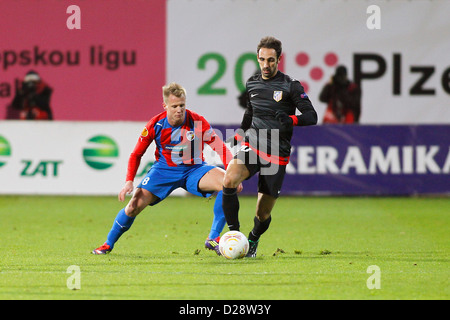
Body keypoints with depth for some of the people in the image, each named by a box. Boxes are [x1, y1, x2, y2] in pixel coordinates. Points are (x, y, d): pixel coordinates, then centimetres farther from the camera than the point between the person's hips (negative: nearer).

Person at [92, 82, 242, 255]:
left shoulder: (197, 122, -18)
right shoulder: (155, 124, -14)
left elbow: (222, 149, -15)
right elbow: (136, 154, -3)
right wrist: (129, 181, -16)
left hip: (194, 169, 0)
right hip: (164, 169, 0)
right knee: (135, 205, -15)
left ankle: (213, 239, -19)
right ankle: (108, 244, 11)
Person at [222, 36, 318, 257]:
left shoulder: (290, 86, -4)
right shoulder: (252, 83, 10)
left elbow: (312, 116, -7)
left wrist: (292, 120, -26)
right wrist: (240, 133, 32)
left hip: (277, 154, -3)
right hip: (252, 146, 3)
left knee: (263, 213, 1)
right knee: (229, 179, -29)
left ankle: (253, 240, 34)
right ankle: (234, 233, -18)